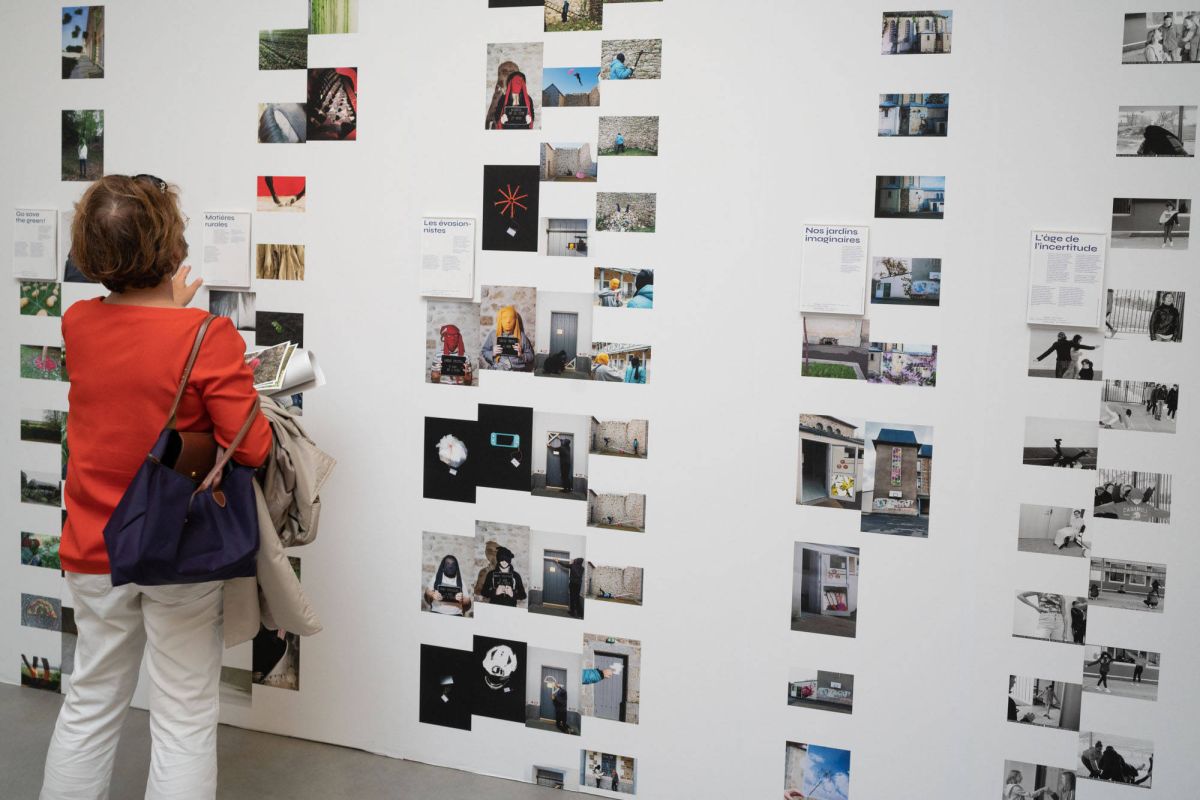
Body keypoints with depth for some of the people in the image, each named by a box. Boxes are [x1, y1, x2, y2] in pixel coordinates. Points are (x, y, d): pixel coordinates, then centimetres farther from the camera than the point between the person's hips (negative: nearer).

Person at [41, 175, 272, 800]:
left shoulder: (77, 323, -3)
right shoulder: (210, 337, -20)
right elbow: (251, 449, -20)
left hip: (95, 551, 5)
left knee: (90, 703, 20)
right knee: (184, 719, 7)